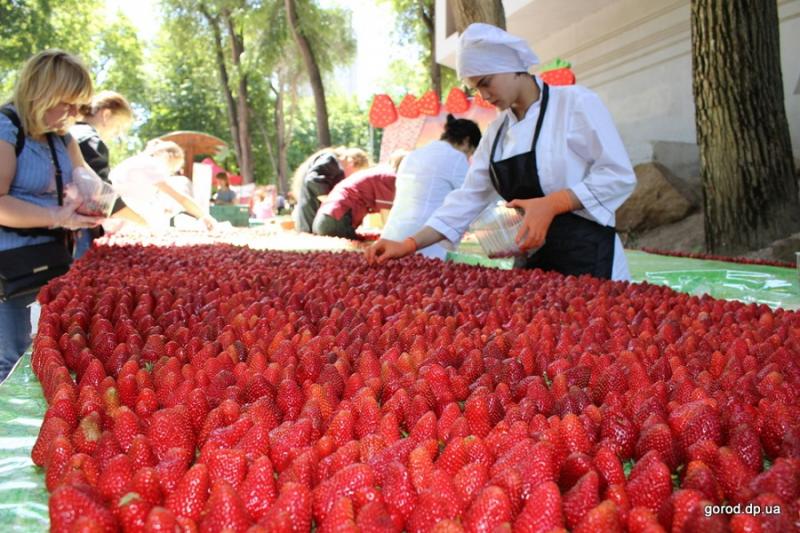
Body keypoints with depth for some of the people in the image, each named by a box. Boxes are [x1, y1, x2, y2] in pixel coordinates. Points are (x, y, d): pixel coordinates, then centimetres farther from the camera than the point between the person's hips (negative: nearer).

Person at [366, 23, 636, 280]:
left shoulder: (576, 102, -9)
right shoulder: (497, 130, 9)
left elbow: (619, 176, -12)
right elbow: (469, 198, 6)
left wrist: (552, 204, -24)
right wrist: (409, 245, -2)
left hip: (586, 256, -5)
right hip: (532, 259, 6)